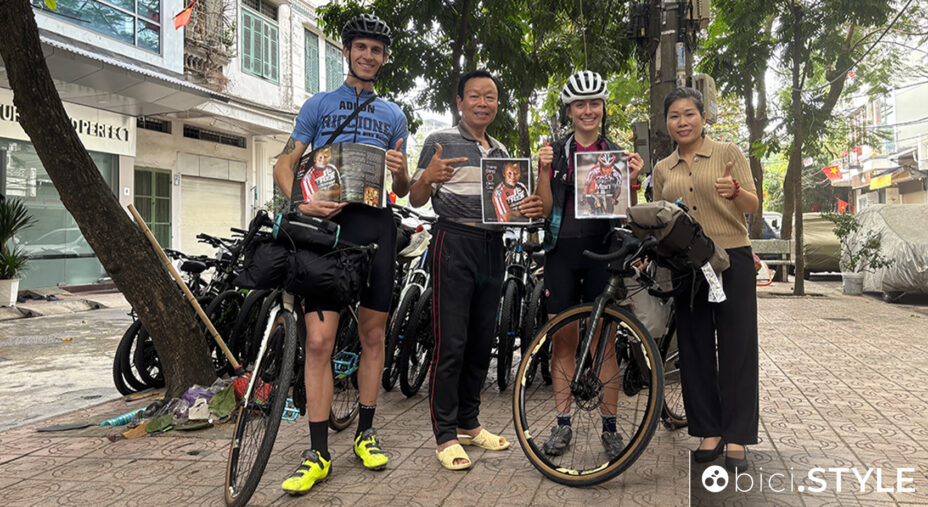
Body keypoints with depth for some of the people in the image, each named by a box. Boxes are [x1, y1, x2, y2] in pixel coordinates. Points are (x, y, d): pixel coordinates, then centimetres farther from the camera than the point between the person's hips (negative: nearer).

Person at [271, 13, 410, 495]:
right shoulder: (319, 105, 13)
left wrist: (400, 172, -7)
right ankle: (317, 452, -3)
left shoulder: (393, 115, 19)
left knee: (373, 334, 6)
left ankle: (365, 433, 20)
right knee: (319, 339, -10)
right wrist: (303, 203, -13)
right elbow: (284, 164, 7)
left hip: (376, 225, 3)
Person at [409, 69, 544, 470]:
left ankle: (469, 424, 23)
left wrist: (530, 208, 2)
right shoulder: (440, 142, 1)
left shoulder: (501, 151, 19)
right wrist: (427, 177, -24)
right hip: (454, 244, -6)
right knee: (451, 343, -7)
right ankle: (445, 435, 2)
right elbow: (416, 199, -2)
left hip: (492, 247, 6)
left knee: (481, 342, 10)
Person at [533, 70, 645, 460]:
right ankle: (562, 424, 14)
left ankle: (609, 427, 10)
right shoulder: (556, 151, 7)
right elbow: (544, 208, 1)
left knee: (603, 342, 1)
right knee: (563, 340, 4)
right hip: (561, 249, 0)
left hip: (601, 251, 0)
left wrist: (632, 179, -10)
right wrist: (544, 171, -12)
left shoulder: (615, 153, 9)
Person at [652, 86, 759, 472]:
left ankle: (736, 439, 6)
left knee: (736, 347, -2)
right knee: (695, 349, 6)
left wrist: (735, 191, -26)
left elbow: (752, 206, -5)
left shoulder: (728, 153, 3)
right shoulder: (662, 169, 13)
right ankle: (709, 431, 17)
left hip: (731, 259, -3)